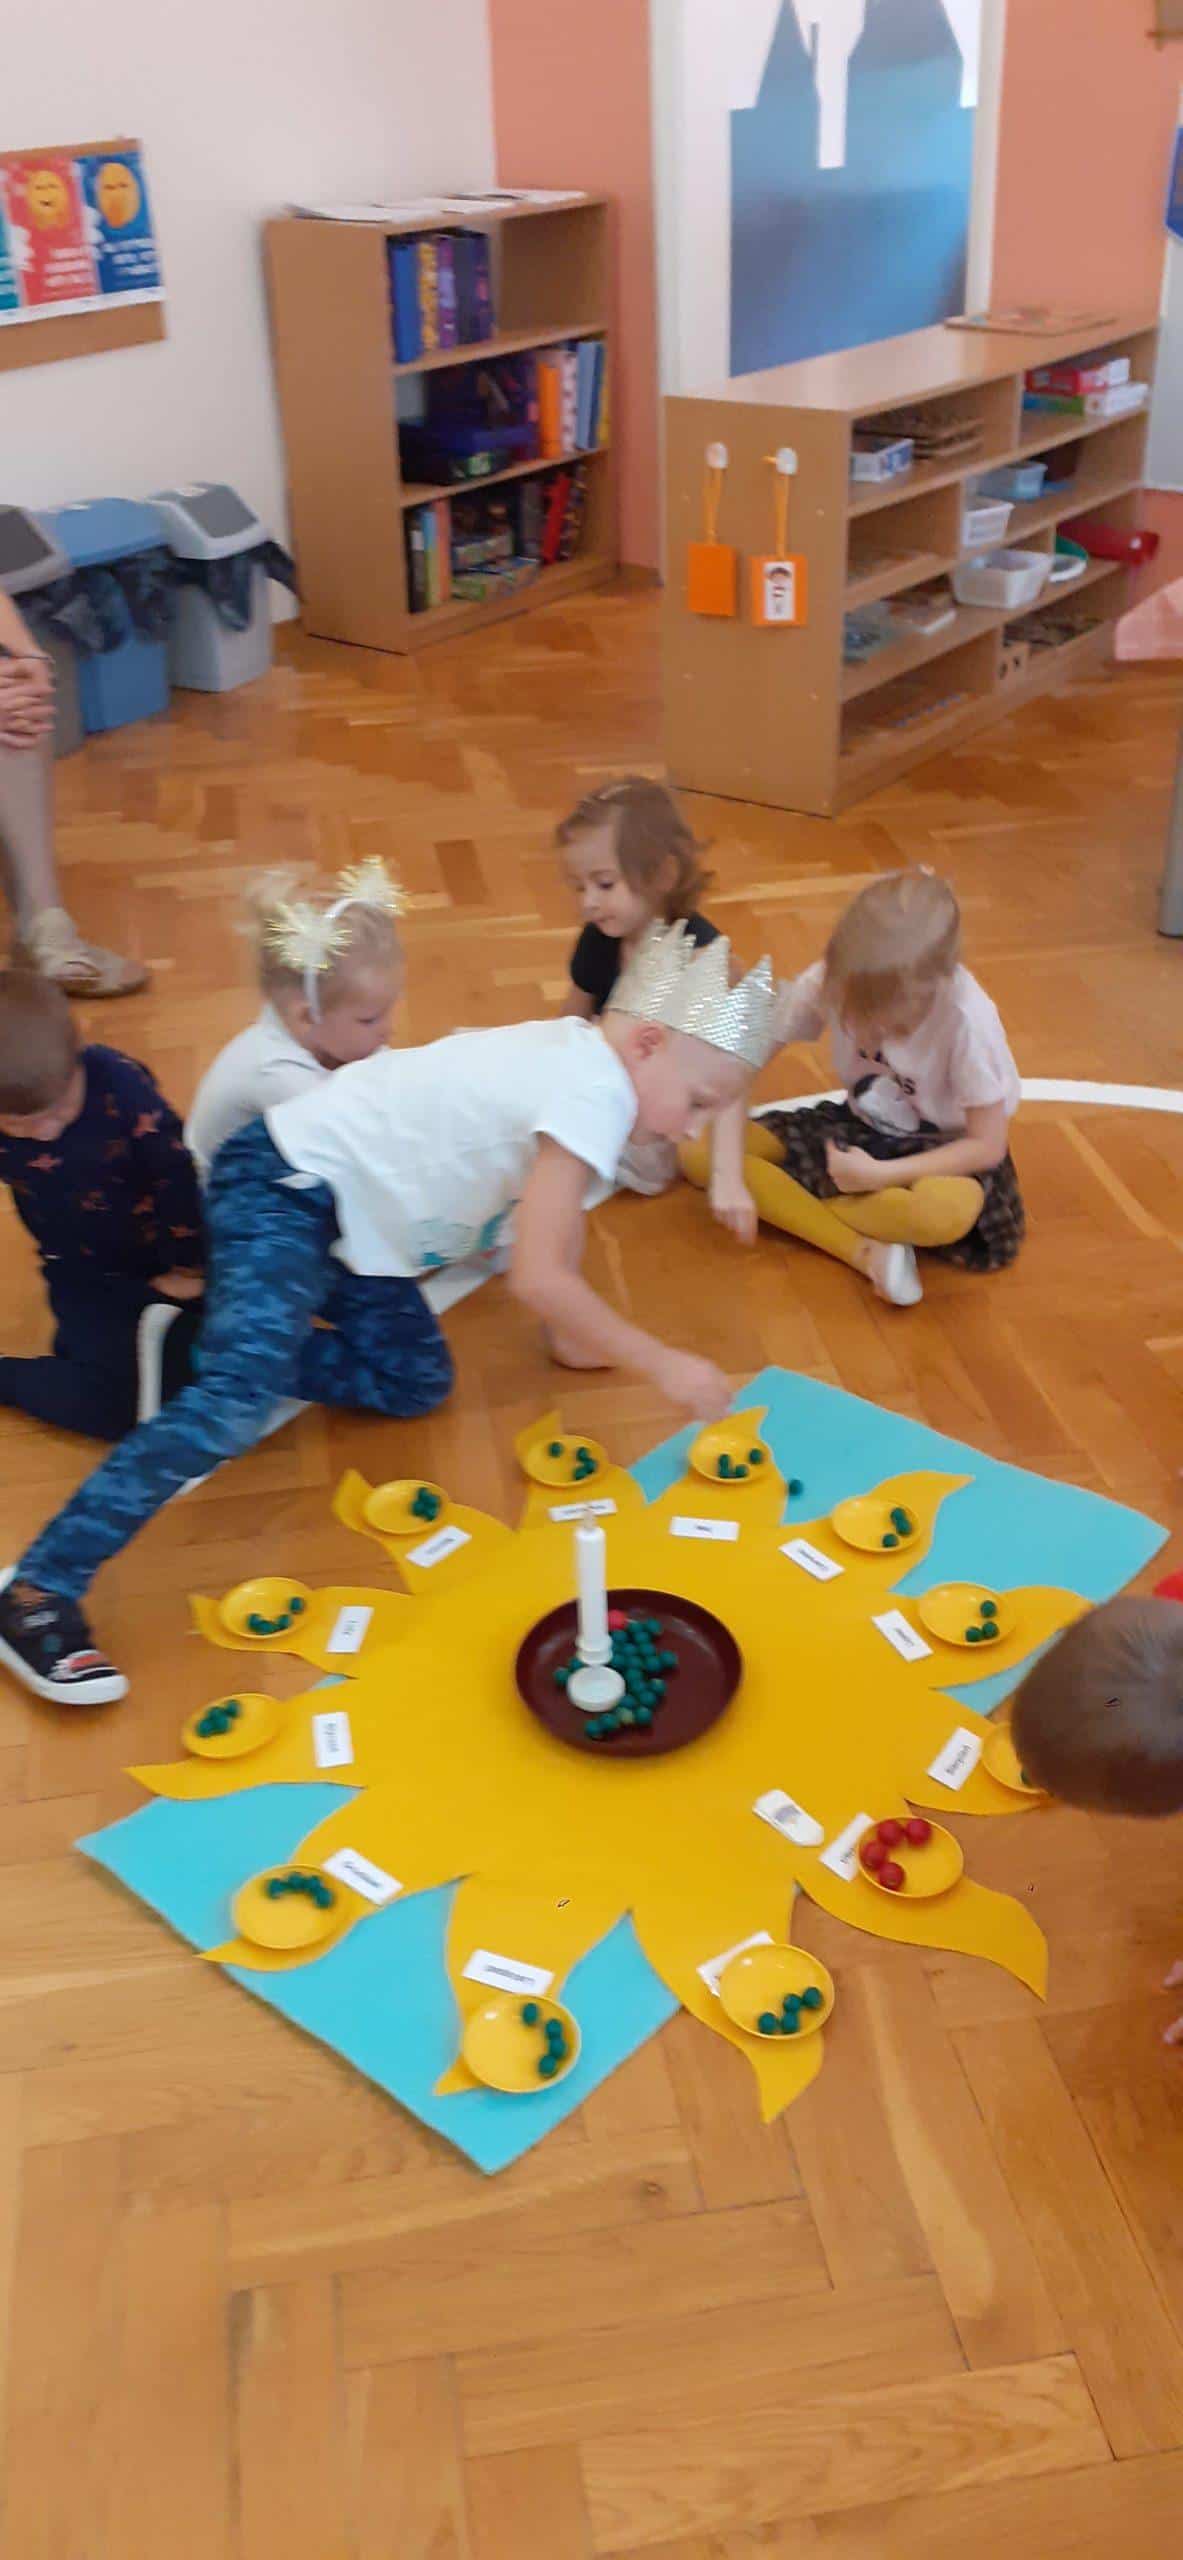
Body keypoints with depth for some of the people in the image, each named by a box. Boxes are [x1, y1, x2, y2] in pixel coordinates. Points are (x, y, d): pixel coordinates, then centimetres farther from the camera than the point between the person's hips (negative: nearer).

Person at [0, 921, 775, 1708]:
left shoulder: (582, 1056, 6)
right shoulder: (595, 1092, -24)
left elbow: (559, 1213, 20)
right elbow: (536, 1277, -28)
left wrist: (574, 1332, 23)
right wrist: (663, 1365, -21)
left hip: (346, 1205, 10)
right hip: (278, 1189, -10)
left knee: (413, 1384, 13)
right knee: (241, 1400, -26)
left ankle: (221, 1340, 21)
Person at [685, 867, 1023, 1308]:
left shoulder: (967, 1019, -29)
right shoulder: (826, 982, -22)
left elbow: (988, 1146, -20)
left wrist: (879, 1175, -28)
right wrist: (728, 1175, -27)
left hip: (941, 1149, -4)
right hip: (861, 1129, 4)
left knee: (947, 1211, -42)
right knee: (696, 1151, -16)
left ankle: (789, 1204, -17)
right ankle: (866, 1253, -24)